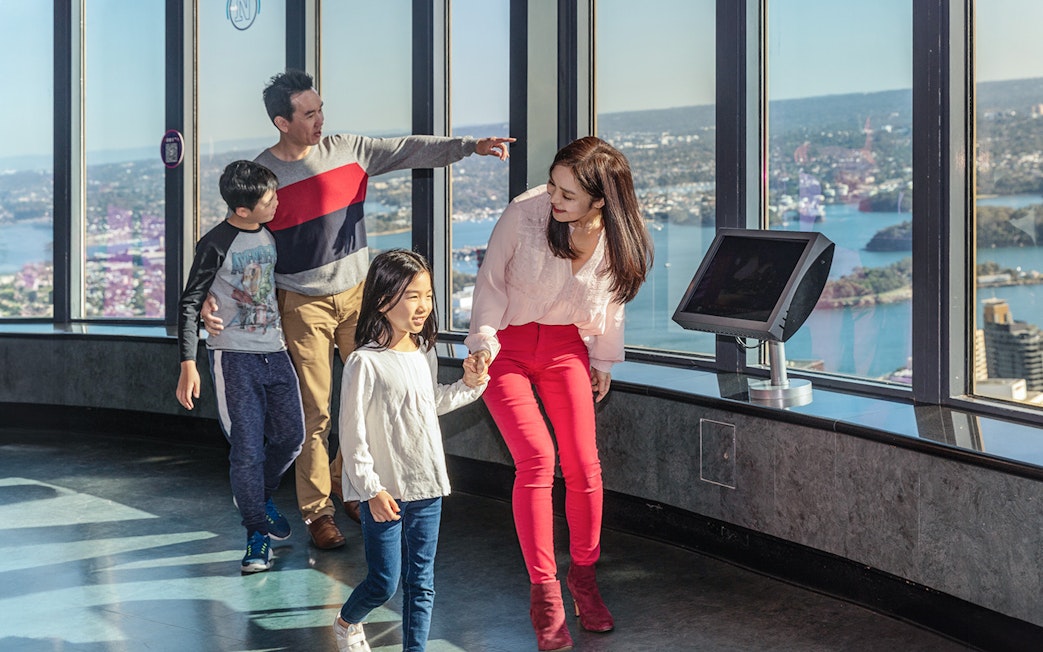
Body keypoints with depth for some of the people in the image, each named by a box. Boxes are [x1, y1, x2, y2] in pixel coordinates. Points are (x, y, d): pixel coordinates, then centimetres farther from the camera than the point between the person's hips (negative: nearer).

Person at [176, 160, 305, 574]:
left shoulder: (272, 234, 8)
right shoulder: (215, 245, -11)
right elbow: (190, 305, -10)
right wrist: (188, 364, -17)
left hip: (275, 352, 6)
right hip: (234, 356, -6)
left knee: (291, 436, 5)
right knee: (248, 447, -8)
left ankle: (261, 496, 33)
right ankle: (257, 533, 6)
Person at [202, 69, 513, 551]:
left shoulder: (348, 150, 0)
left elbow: (409, 151, 0)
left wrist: (471, 146, -10)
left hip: (357, 294, 4)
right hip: (304, 306, -4)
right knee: (315, 414, -2)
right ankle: (317, 511, 8)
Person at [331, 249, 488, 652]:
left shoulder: (425, 353, 5)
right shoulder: (365, 362, -15)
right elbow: (352, 433, -13)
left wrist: (469, 385, 8)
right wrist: (372, 490, -15)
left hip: (427, 486, 6)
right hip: (385, 491, -6)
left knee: (421, 582, 8)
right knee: (384, 583, 4)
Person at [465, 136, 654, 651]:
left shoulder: (619, 240, -11)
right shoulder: (524, 213, -21)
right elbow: (491, 281, -8)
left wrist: (602, 362, 16)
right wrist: (484, 340, -15)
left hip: (564, 347, 3)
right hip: (507, 344, -2)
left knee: (583, 463, -6)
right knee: (537, 457, -16)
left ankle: (583, 575, 17)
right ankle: (543, 591, -6)